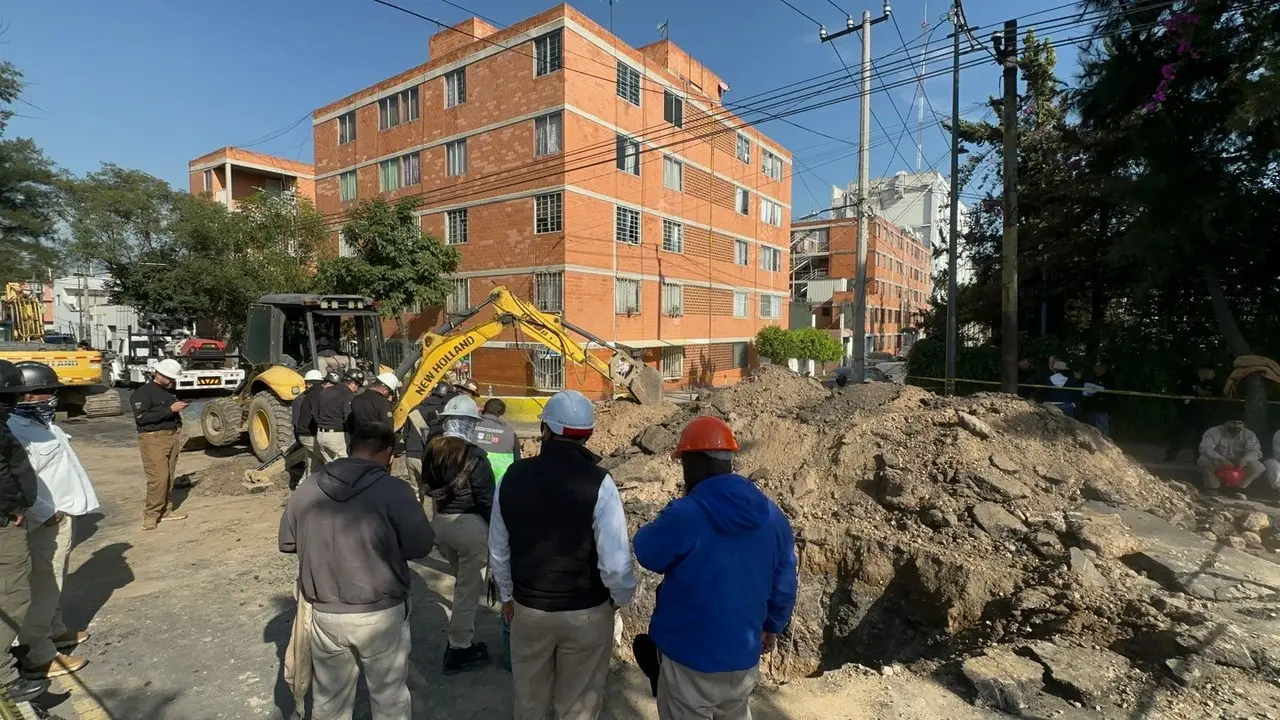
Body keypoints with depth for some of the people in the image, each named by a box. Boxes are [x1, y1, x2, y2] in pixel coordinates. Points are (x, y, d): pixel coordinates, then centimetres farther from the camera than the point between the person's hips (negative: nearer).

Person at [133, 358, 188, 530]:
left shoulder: (169, 392, 17)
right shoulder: (143, 392, -8)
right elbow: (141, 417, -20)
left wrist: (178, 410, 10)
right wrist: (170, 409, -21)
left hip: (172, 437, 8)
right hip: (154, 439, -8)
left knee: (169, 477, 10)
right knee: (158, 478, -13)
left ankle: (166, 510, 18)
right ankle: (151, 514, -2)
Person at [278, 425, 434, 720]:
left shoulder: (305, 489, -3)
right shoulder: (392, 490, -18)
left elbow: (287, 542, 10)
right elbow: (421, 546, -13)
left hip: (324, 614, 4)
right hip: (381, 614, -4)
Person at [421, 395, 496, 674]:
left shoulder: (432, 449, 1)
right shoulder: (473, 456, -19)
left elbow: (428, 487, 12)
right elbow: (486, 499, -16)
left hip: (440, 522, 7)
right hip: (470, 525, -7)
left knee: (463, 583, 24)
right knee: (470, 588, 8)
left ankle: (461, 639, 33)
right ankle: (459, 651, 18)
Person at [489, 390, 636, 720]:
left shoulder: (514, 476, -10)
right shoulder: (598, 483, -23)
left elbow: (498, 550, 1)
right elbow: (615, 562, -24)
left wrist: (507, 596, 17)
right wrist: (621, 597, -2)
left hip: (527, 608, 3)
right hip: (587, 613, -3)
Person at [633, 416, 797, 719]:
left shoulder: (684, 515, -25)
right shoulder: (772, 515, -6)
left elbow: (647, 552, -8)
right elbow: (784, 584, 4)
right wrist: (773, 626, 19)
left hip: (690, 655, -5)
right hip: (744, 653, 5)